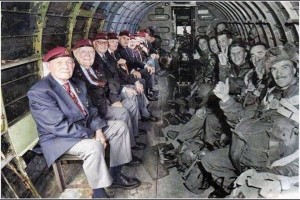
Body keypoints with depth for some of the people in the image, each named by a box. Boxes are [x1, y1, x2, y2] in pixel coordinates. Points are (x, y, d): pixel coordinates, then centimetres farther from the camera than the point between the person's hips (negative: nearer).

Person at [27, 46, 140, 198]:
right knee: (93, 146, -34)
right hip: (58, 137, -9)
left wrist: (98, 130, -11)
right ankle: (99, 193, -12)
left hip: (85, 126, 9)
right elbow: (59, 126, -28)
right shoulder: (39, 92, -23)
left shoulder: (78, 84, 4)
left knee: (120, 126, 3)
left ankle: (115, 174, 10)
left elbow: (89, 110, 7)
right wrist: (91, 135, -23)